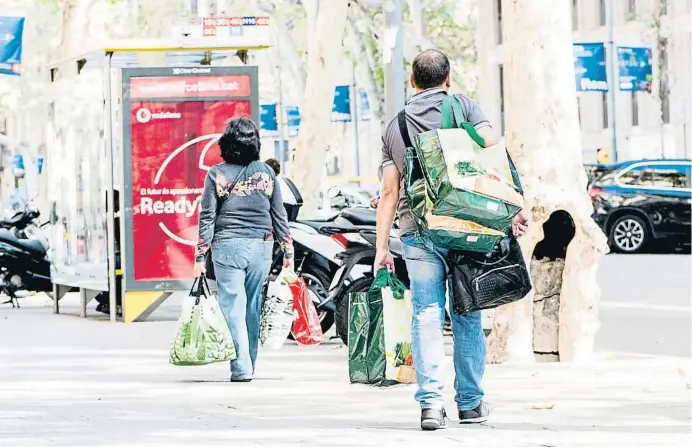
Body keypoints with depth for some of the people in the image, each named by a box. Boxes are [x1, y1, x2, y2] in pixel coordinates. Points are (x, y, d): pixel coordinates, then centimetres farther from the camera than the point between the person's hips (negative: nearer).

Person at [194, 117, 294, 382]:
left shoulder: (217, 174, -2)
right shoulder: (266, 172, 5)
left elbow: (207, 217, -3)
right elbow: (279, 214, 8)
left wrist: (200, 256, 0)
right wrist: (288, 250, 14)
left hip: (228, 246, -3)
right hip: (261, 245, 3)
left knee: (233, 306, -3)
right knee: (253, 306, 10)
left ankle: (241, 368, -10)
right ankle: (249, 366, 16)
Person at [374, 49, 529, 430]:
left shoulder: (394, 126, 13)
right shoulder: (464, 106, 6)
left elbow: (389, 192, 10)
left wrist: (381, 247, 10)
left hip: (416, 231, 1)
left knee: (427, 316, 0)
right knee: (467, 315, 8)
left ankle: (430, 401, -13)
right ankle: (470, 402, 15)